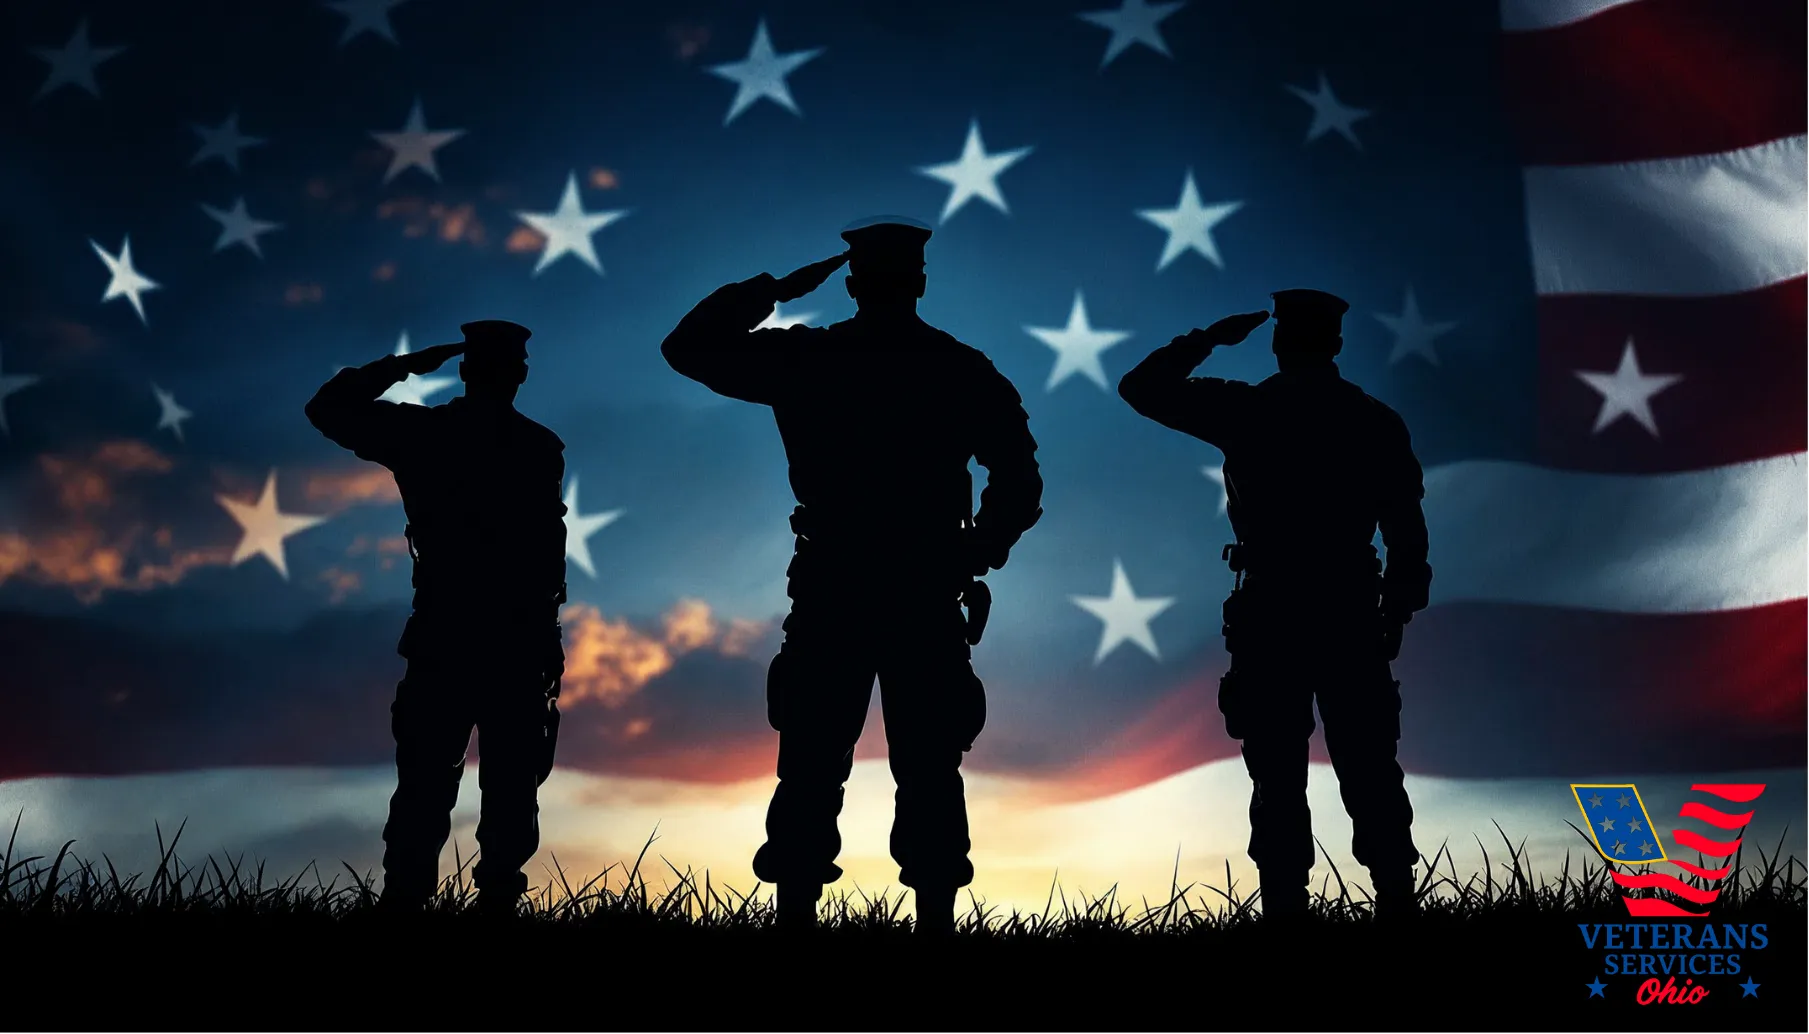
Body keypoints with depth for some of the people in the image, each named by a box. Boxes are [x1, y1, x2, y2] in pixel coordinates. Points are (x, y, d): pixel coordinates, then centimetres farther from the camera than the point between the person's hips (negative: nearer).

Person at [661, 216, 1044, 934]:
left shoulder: (803, 360, 1)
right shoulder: (965, 372, 3)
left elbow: (687, 346, 11)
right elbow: (1019, 486, -1)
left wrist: (777, 288, 13)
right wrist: (971, 562, 11)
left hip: (828, 599, 0)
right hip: (929, 602, 0)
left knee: (809, 774, 5)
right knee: (929, 777, 5)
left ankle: (797, 915, 5)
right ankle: (935, 920, 5)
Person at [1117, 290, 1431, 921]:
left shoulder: (1245, 412, -2)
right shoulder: (1376, 421, 4)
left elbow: (1141, 388, 8)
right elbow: (1407, 534, 2)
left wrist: (1210, 339, 14)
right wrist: (1396, 614, 11)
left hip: (1270, 618, -2)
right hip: (1351, 616, 2)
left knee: (1278, 781, 2)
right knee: (1371, 777, 8)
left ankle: (1286, 906, 1)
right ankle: (1396, 902, 8)